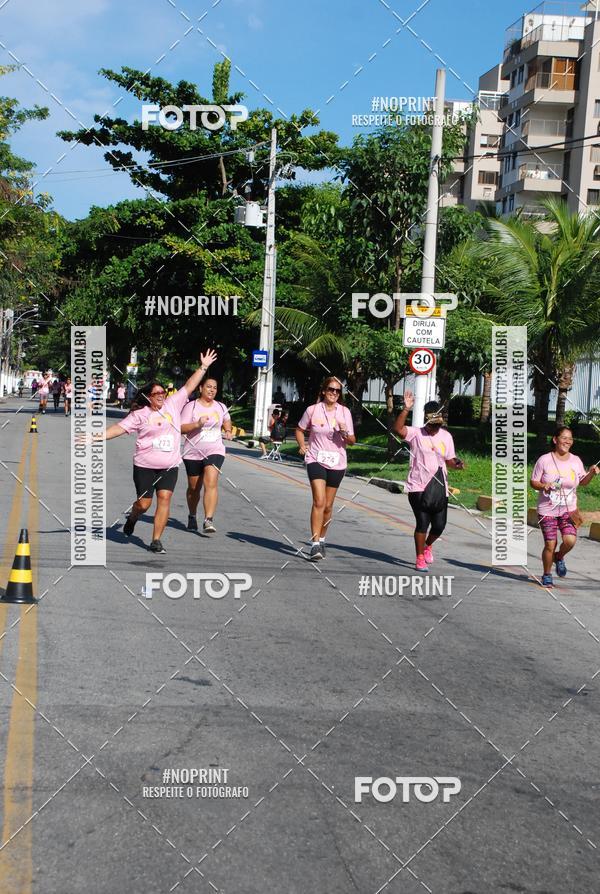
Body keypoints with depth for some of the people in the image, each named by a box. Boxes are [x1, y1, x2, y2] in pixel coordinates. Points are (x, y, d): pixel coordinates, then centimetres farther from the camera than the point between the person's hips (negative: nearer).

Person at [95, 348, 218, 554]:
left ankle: (156, 540, -6)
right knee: (144, 503, 0)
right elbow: (120, 427, -9)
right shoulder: (140, 414, -2)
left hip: (170, 466, 2)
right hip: (145, 466, -2)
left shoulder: (172, 405, 7)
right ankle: (132, 519, 36)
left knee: (165, 498, -11)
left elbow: (189, 387, 9)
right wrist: (98, 436, -21)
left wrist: (203, 367, 8)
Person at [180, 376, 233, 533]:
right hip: (193, 453, -1)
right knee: (194, 488, 12)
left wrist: (228, 430, 9)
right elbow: (182, 428, -11)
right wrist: (197, 424, -26)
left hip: (214, 452, 1)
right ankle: (192, 517, 36)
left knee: (211, 483, -20)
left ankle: (209, 520, -26)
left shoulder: (221, 407, 9)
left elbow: (227, 420, 29)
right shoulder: (191, 406, -4)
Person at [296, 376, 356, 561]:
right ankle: (315, 545, -18)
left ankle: (321, 539, 30)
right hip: (316, 460, -2)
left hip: (337, 463, 3)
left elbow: (352, 441, 4)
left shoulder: (344, 412, 1)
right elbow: (300, 430, 15)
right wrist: (302, 446, -1)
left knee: (328, 505, 10)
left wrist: (345, 432, -16)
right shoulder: (312, 410, -2)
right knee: (319, 501, -17)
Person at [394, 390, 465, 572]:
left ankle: (427, 545, 38)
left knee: (440, 525, 7)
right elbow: (398, 428, -22)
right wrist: (406, 409, -30)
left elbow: (449, 460, 14)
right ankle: (420, 559, 11)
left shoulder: (446, 436, 8)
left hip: (439, 488, 4)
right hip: (418, 487, -4)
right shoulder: (416, 433, -5)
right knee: (422, 523, -4)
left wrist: (457, 464, -8)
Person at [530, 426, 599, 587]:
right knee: (550, 545, -2)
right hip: (547, 510, -2)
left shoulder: (575, 460, 3)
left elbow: (583, 482, 14)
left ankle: (559, 557, 18)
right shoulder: (544, 460, -6)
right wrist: (543, 486, -22)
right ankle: (547, 575, 22)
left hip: (568, 510, 2)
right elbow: (533, 482, -1)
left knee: (570, 540, -17)